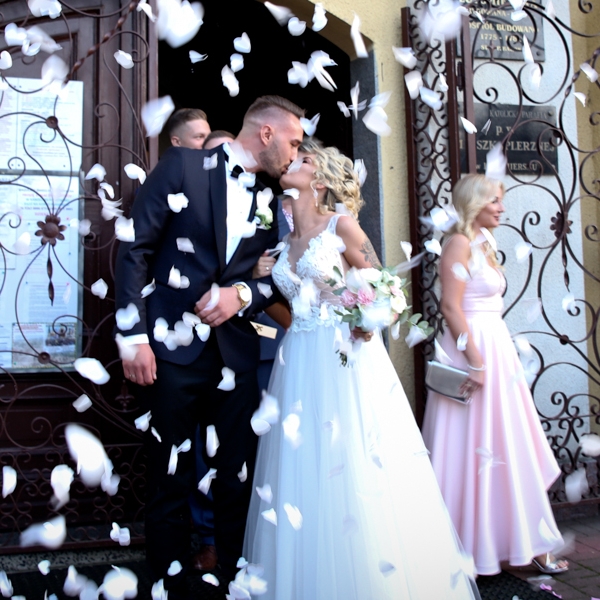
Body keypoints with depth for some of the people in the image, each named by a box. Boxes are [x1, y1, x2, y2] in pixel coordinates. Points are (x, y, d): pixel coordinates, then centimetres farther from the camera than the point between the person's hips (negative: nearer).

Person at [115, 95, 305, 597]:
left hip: (235, 353, 4)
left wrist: (242, 294, -6)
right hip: (173, 349, -4)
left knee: (238, 482, 9)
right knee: (170, 484, 6)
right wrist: (135, 336, -11)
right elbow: (135, 249, -5)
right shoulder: (183, 165, 0)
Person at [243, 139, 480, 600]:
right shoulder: (283, 236, 12)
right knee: (302, 472, 8)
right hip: (299, 364, 6)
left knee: (356, 471, -2)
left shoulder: (342, 225, -4)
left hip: (346, 359, -5)